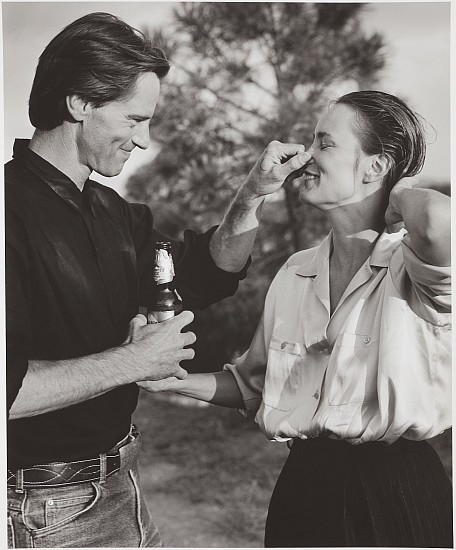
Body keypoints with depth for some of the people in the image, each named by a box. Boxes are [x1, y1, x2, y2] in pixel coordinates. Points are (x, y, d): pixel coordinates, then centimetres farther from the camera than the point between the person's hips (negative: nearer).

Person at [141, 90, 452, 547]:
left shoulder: (410, 265, -13)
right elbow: (254, 384, 16)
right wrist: (181, 381, 0)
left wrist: (402, 191, -17)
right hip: (301, 488, 6)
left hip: (395, 496, -5)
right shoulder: (294, 273, 6)